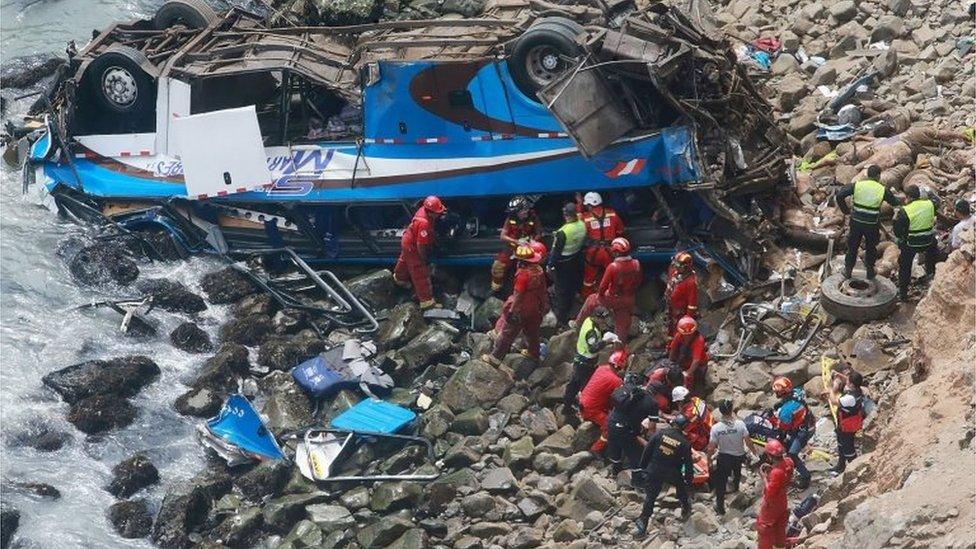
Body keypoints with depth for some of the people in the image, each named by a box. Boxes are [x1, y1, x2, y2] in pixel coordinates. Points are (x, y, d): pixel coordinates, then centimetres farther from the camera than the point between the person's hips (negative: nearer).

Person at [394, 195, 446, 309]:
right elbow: (420, 245, -33)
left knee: (405, 261, 37)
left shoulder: (424, 209, -17)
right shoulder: (424, 223, -42)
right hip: (413, 249, -9)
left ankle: (399, 277, 66)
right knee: (421, 275, 2)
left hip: (407, 241, 9)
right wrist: (424, 259, -20)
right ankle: (426, 302, 12)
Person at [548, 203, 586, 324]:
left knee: (561, 289, 9)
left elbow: (556, 250, -22)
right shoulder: (582, 225, -13)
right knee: (573, 286, 23)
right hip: (577, 261, 6)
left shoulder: (563, 232, -31)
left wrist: (550, 264, -9)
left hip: (563, 263, -6)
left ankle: (561, 316, 20)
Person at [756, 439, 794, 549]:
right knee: (779, 527, 25)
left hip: (771, 505, -8)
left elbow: (770, 492, -29)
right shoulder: (788, 462, -12)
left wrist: (763, 476, -21)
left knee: (765, 530, 11)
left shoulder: (777, 472, -36)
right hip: (781, 501, 8)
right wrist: (771, 469, -5)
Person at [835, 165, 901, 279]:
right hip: (872, 225, -1)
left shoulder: (857, 185, -6)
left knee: (852, 246, 17)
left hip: (856, 222, 1)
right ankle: (870, 271, 31)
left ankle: (848, 271, 24)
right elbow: (894, 202, 9)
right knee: (871, 247, 21)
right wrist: (901, 201, 33)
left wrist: (846, 210, 1)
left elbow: (839, 195, -12)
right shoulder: (883, 190, -7)